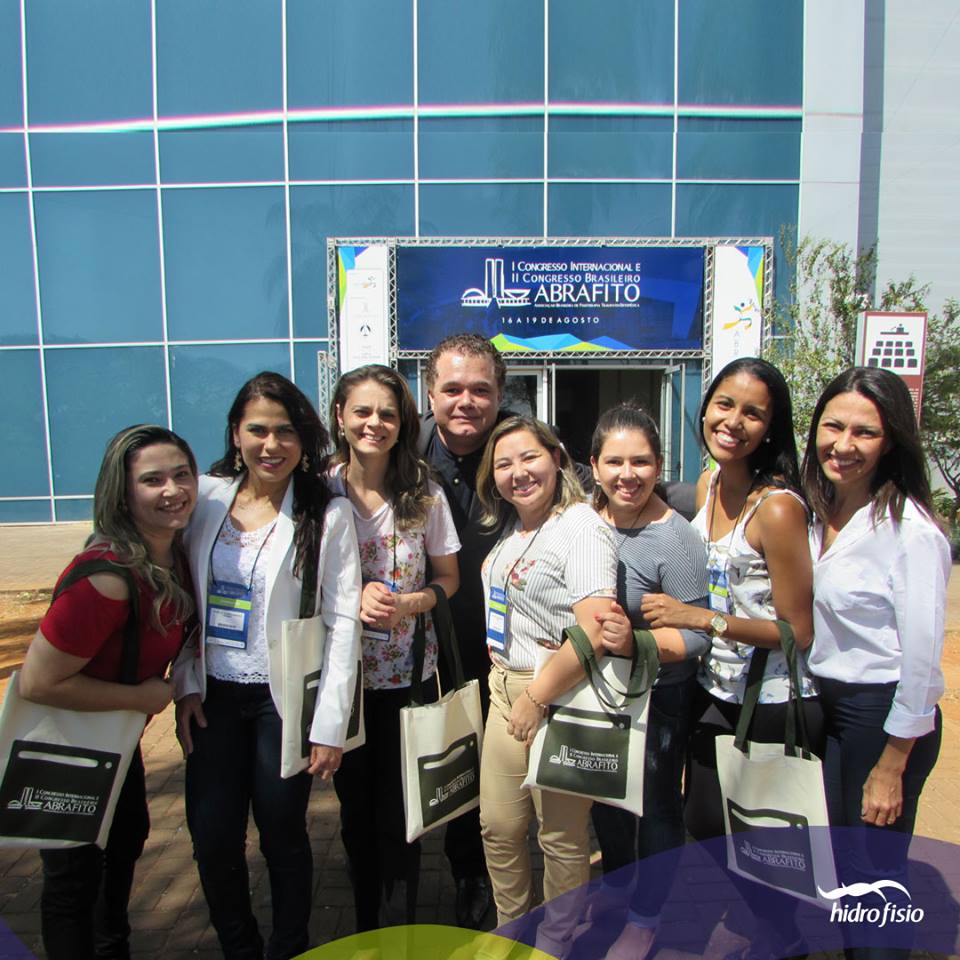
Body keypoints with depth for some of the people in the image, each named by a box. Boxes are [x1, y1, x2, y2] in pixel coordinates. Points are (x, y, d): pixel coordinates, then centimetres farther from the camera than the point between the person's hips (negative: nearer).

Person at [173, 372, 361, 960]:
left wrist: (330, 725, -12)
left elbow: (343, 621, -11)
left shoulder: (327, 513, -10)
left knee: (283, 833, 9)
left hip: (284, 697, -3)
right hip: (214, 695, 4)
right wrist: (186, 685, 1)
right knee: (212, 838, 10)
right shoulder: (206, 497, 1)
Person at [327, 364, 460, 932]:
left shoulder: (424, 493, -6)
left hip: (407, 674, -1)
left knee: (397, 815, 8)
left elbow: (448, 578, 2)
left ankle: (400, 933, 33)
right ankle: (366, 929, 41)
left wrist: (408, 603, -17)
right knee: (355, 806, 17)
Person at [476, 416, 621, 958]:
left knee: (561, 837, 11)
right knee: (499, 826, 18)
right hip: (507, 691, 8)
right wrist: (501, 678, 14)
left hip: (561, 698, -8)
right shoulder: (510, 532, 10)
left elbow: (595, 634, -25)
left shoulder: (581, 527, -16)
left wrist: (536, 698, -18)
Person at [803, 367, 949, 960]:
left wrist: (890, 768, -14)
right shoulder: (819, 517, 3)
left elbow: (921, 656, -17)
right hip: (825, 705, 7)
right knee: (838, 866, 21)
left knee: (874, 876, 10)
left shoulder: (911, 531, -19)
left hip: (884, 715, -7)